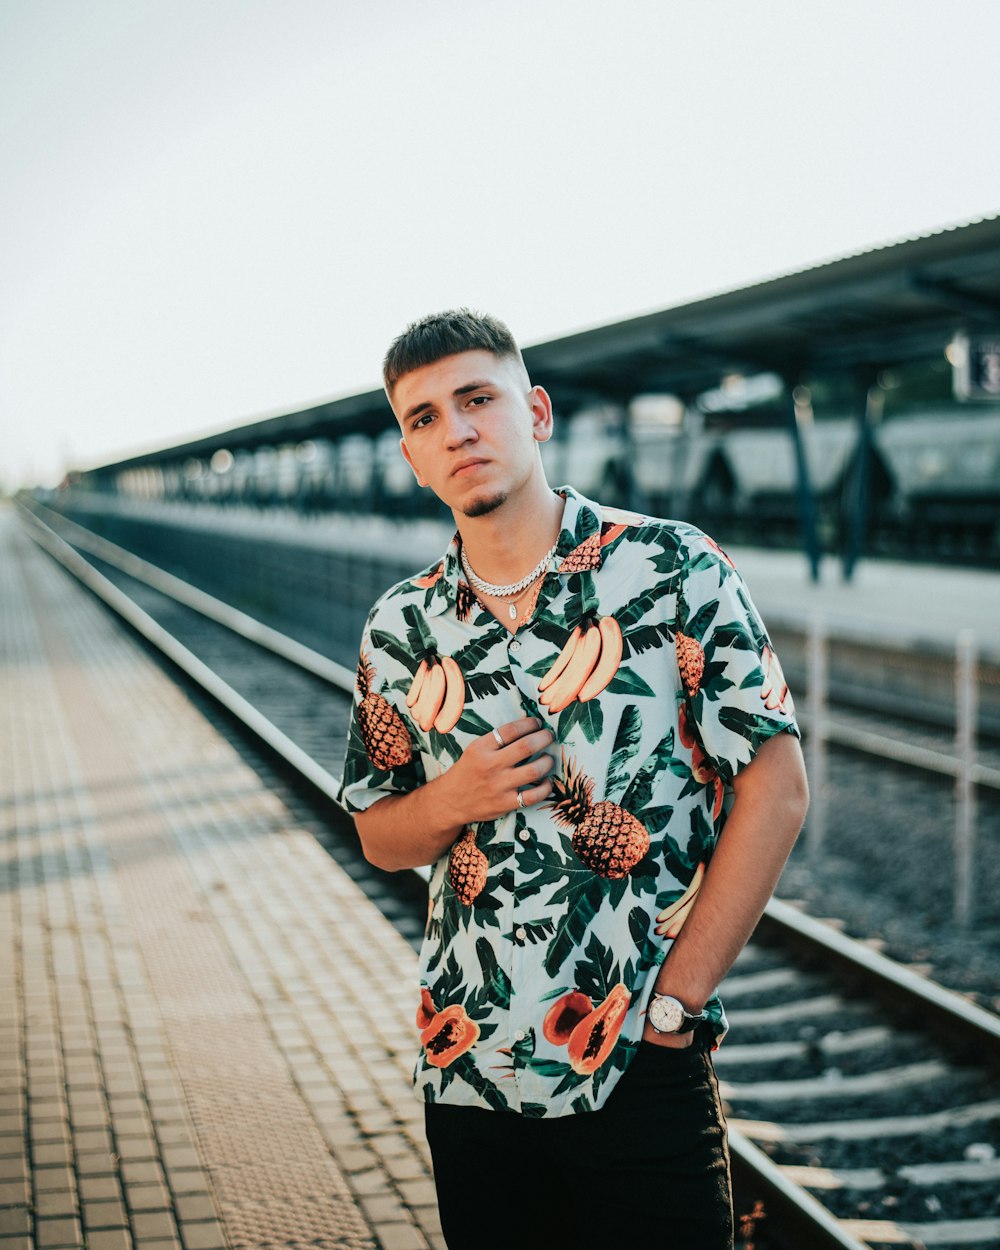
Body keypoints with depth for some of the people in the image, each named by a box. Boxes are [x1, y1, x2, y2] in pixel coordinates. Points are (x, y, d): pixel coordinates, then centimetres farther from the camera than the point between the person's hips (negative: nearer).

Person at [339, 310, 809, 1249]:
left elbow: (775, 789, -8)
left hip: (640, 1071, -3)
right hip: (466, 1075, 4)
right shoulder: (400, 630, 4)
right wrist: (453, 800, -10)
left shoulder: (672, 572, -7)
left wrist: (677, 999, -10)